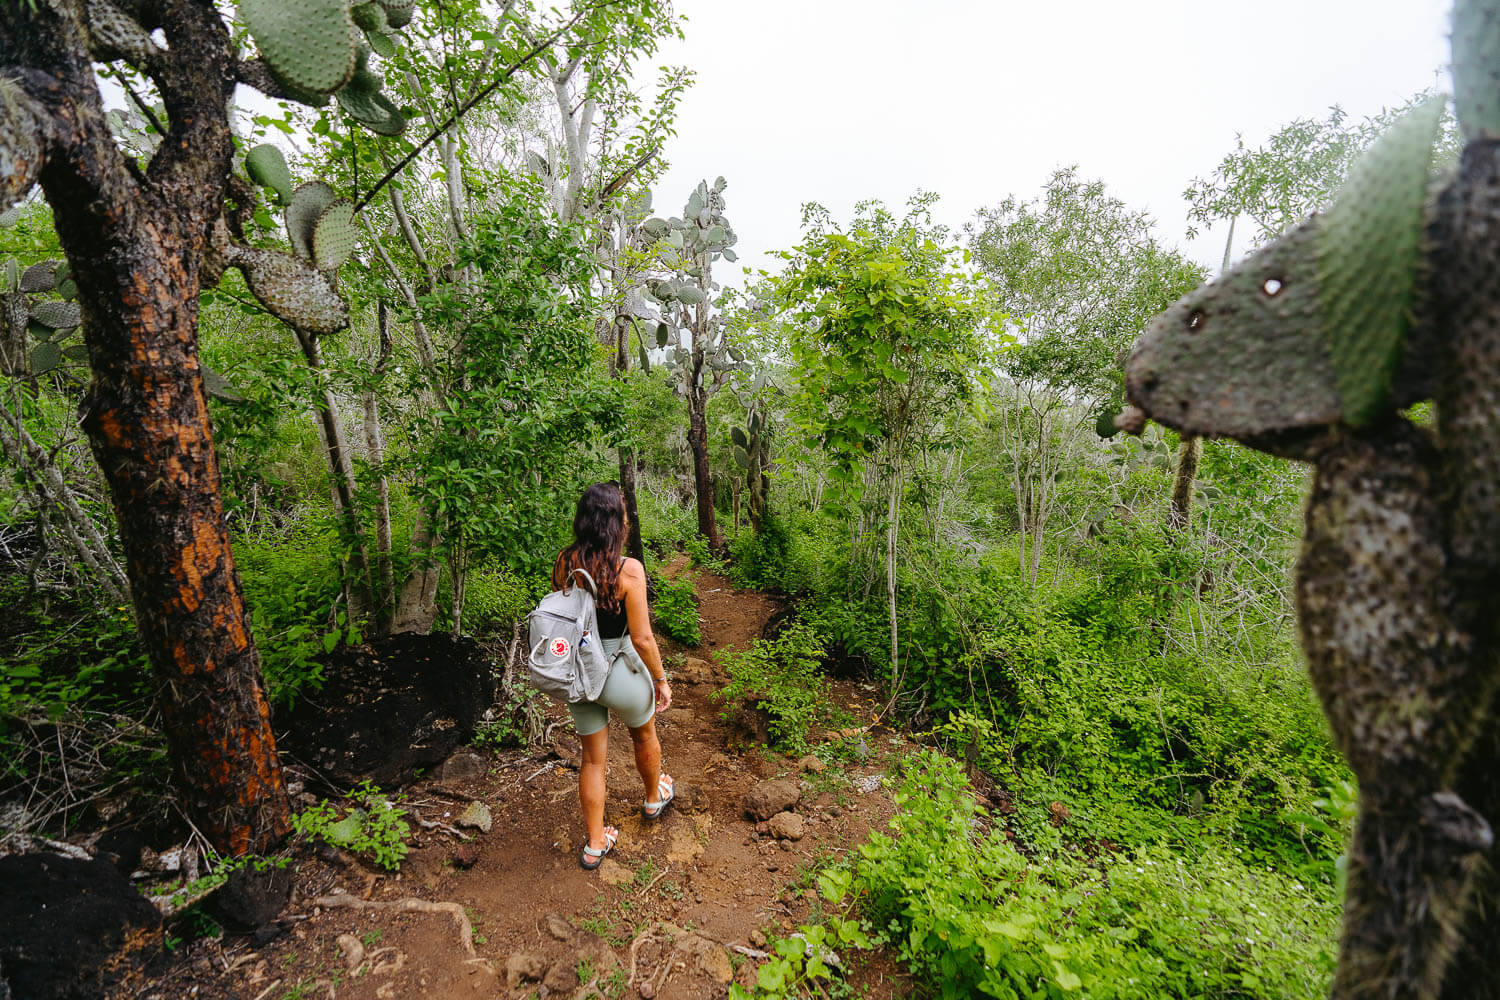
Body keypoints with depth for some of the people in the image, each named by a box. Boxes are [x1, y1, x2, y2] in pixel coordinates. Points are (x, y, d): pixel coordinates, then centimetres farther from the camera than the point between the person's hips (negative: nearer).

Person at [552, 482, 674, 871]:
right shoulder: (628, 570, -25)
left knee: (592, 759, 21)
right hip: (621, 671, -4)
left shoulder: (564, 562, -9)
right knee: (644, 736, 28)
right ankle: (654, 799, 54)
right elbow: (642, 638, -21)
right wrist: (661, 680, -6)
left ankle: (595, 844, 35)